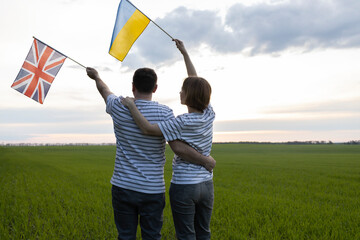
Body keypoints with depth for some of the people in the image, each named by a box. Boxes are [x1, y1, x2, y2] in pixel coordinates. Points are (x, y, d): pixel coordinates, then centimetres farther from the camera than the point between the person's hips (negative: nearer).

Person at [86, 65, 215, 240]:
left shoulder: (120, 108, -4)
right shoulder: (164, 113, -10)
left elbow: (104, 90, 18)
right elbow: (178, 147, -18)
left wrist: (96, 77, 39)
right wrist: (206, 161, -4)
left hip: (123, 187, 2)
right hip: (152, 190, -1)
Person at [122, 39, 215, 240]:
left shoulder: (183, 123, -20)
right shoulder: (209, 115, -2)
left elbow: (148, 128, -26)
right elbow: (196, 83, 9)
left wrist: (132, 105, -13)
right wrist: (184, 52, 17)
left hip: (183, 186, -6)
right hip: (206, 185, 6)